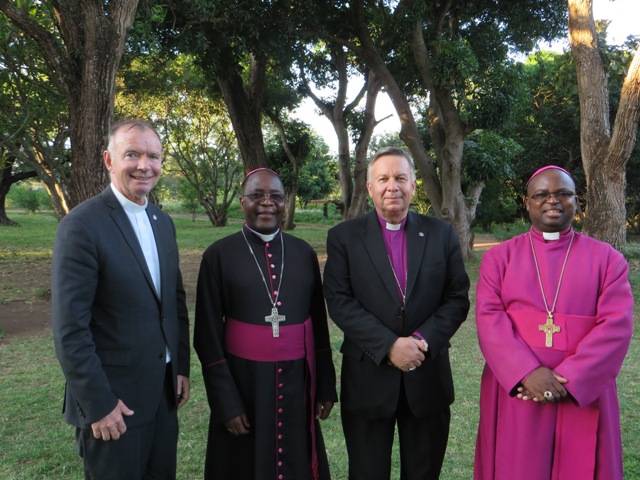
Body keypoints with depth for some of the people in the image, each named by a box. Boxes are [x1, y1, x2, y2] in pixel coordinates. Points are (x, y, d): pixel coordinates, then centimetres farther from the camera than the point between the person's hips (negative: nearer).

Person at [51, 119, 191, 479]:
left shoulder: (163, 222, 6)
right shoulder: (82, 225, -16)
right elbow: (70, 329, -18)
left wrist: (182, 367, 9)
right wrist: (98, 405, -16)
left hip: (164, 389, 7)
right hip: (113, 397, -6)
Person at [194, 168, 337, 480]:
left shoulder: (304, 253, 2)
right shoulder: (219, 255, -6)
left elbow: (319, 325, 6)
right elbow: (208, 336, -5)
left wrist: (326, 387, 6)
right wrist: (226, 402, -8)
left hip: (297, 382, 3)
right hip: (243, 381, -2)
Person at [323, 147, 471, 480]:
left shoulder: (442, 234, 4)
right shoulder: (344, 237, -2)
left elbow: (458, 298, 1)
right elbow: (339, 301, -9)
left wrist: (423, 339, -15)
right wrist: (389, 346, -18)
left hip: (428, 378, 2)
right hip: (368, 379, -1)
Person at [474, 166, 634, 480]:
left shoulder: (606, 258, 4)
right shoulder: (499, 256, 4)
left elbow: (617, 325, -6)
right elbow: (489, 318, -6)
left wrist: (569, 379, -16)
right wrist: (527, 371, -19)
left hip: (583, 392, 0)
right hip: (515, 389, 0)